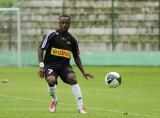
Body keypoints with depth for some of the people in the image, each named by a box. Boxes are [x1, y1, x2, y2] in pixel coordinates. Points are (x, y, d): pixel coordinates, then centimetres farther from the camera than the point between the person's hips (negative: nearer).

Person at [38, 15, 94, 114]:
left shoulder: (72, 40, 6)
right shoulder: (51, 34, -5)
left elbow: (76, 57, 15)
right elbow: (41, 49, -4)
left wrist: (83, 72, 7)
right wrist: (41, 66, -15)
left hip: (64, 65, 2)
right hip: (50, 64, -2)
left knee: (72, 78, -28)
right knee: (51, 80, -33)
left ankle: (80, 107, -24)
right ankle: (54, 100, 2)